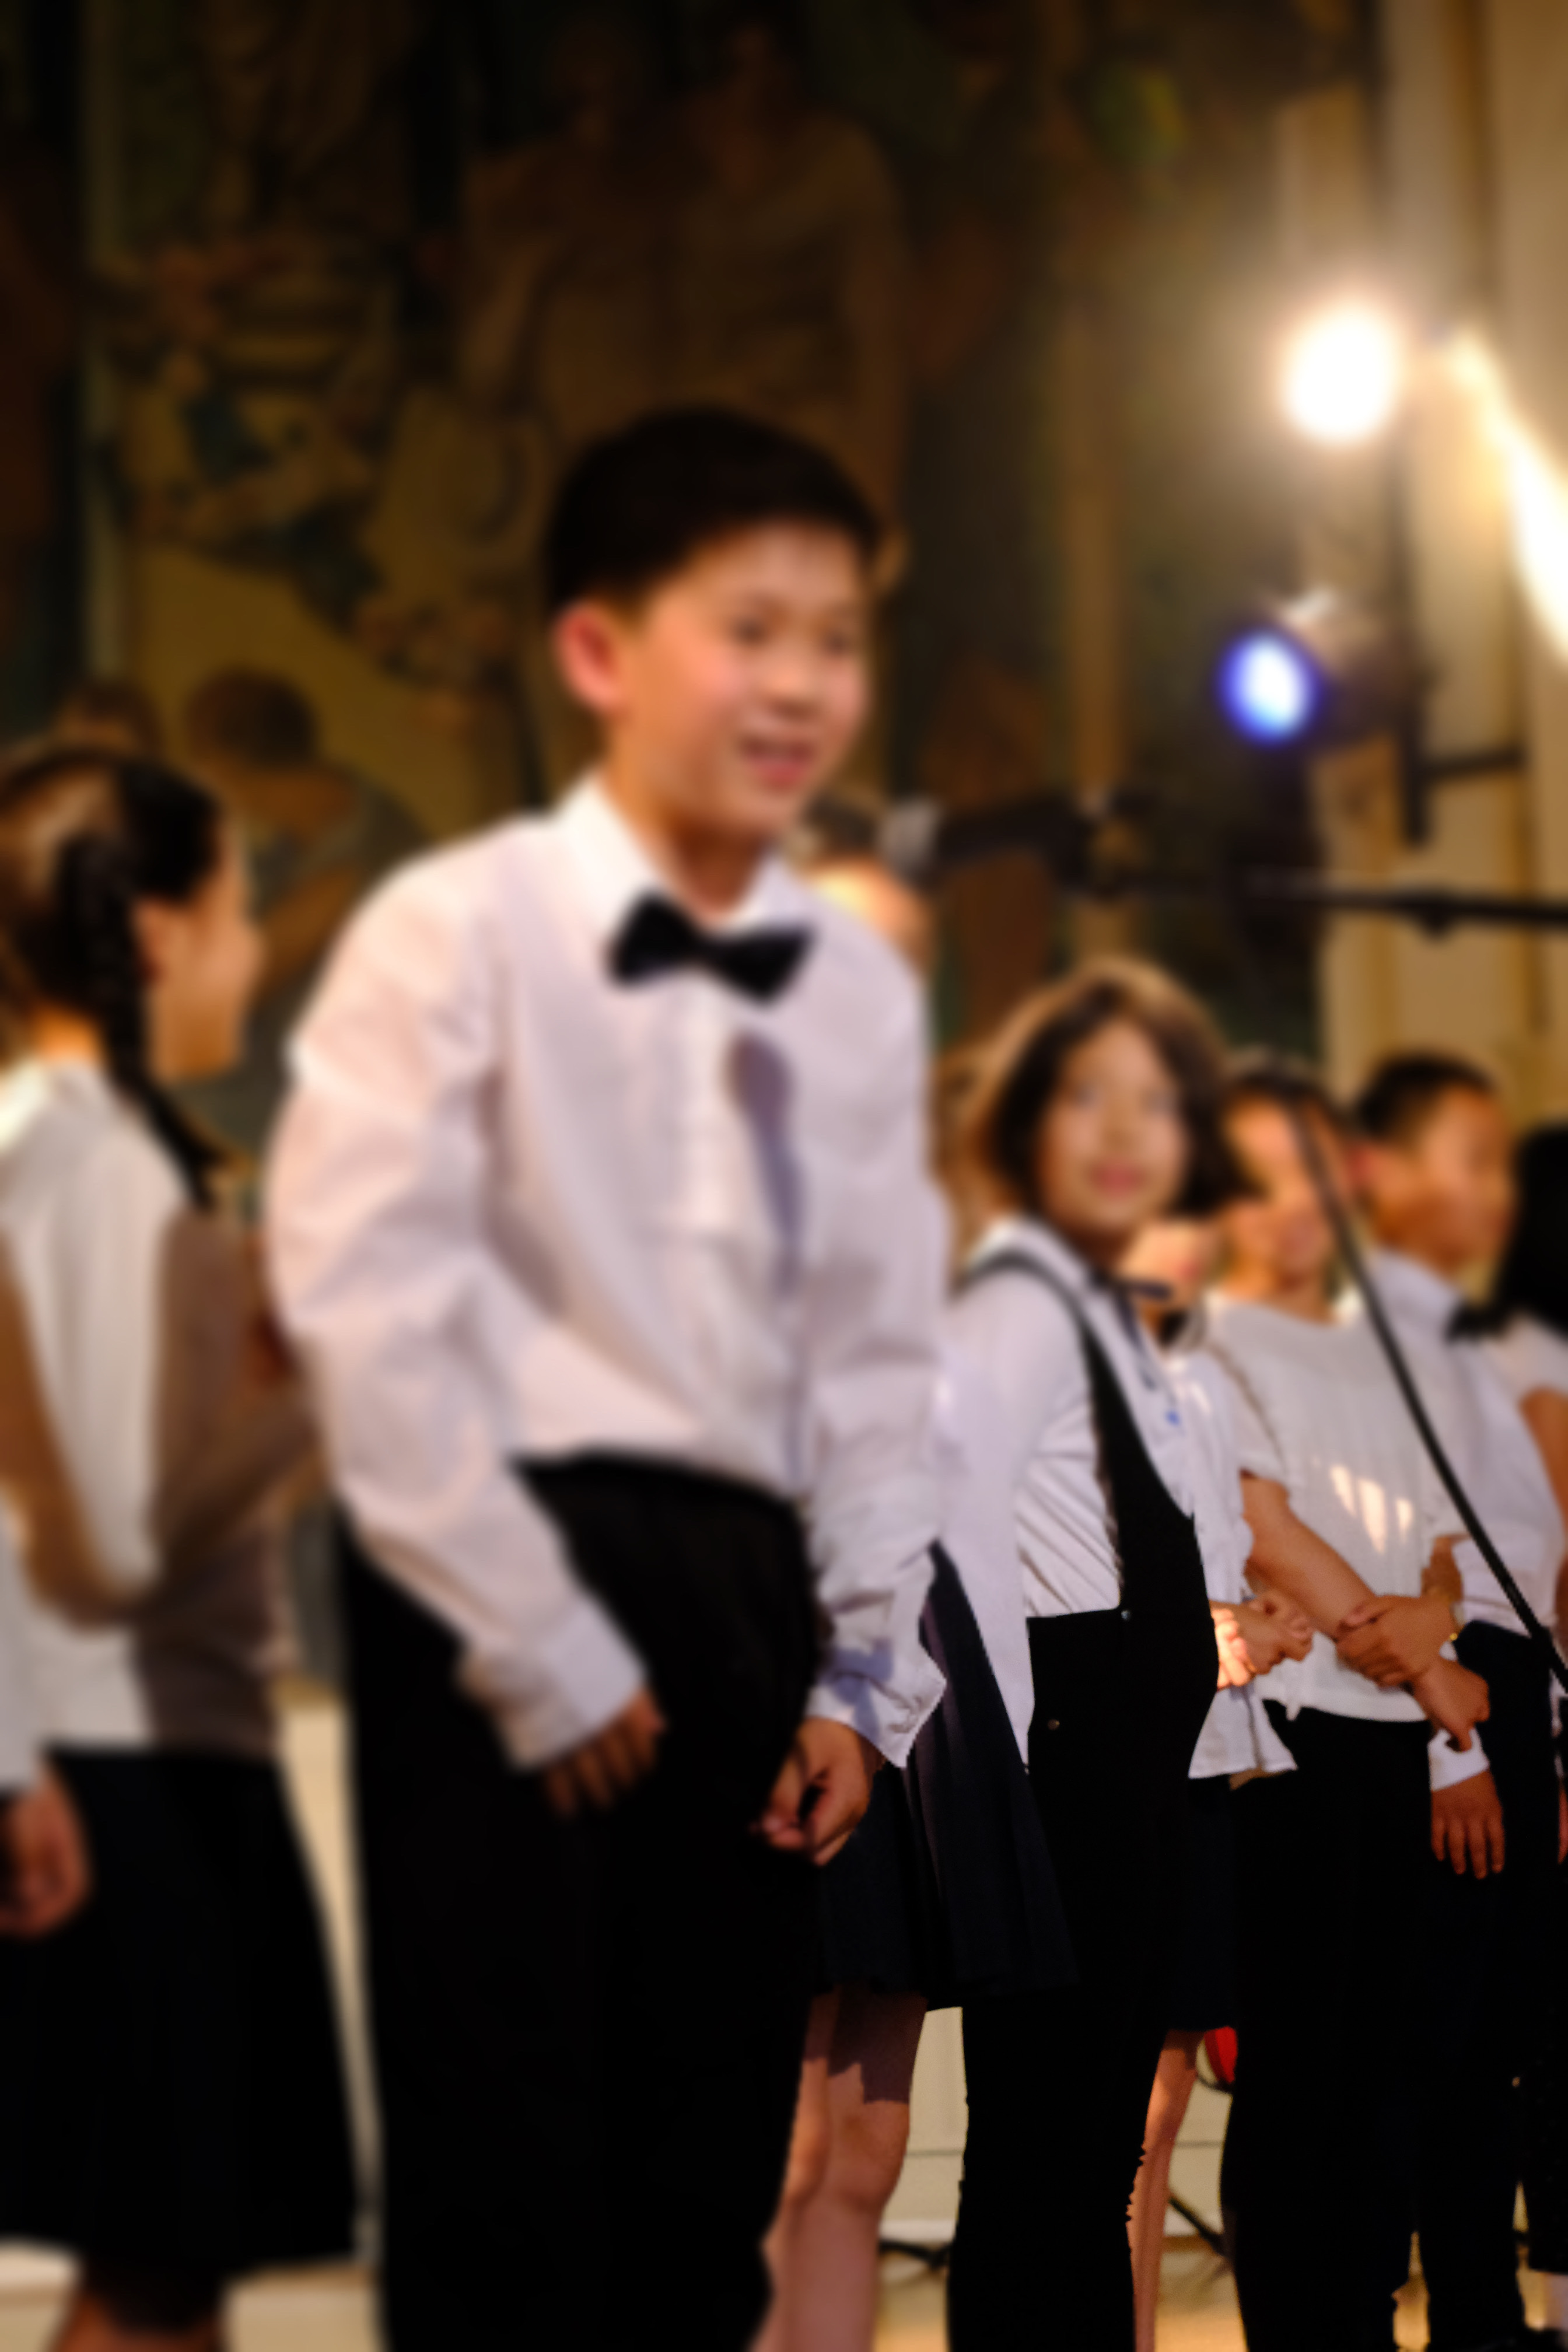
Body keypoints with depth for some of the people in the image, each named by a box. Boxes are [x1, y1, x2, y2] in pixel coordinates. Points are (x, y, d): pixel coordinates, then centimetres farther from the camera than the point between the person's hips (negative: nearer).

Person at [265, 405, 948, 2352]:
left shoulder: (858, 989, 11)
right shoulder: (459, 929, -7)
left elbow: (879, 1353, 14)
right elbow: (368, 1312, -12)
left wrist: (870, 1671, 7)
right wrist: (538, 1652, -12)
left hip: (746, 1584, 6)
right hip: (513, 1577, -6)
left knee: (717, 2187, 10)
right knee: (507, 2191, -5)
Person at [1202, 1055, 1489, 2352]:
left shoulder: (1383, 1350, 20)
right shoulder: (1211, 1343, -1)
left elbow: (1439, 1540, 16)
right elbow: (1267, 1534, -10)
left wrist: (1429, 1621, -8)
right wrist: (1426, 1670, -6)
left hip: (1397, 1735, 7)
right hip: (1289, 1732, -6)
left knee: (1392, 2061, 6)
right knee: (1290, 2063, -6)